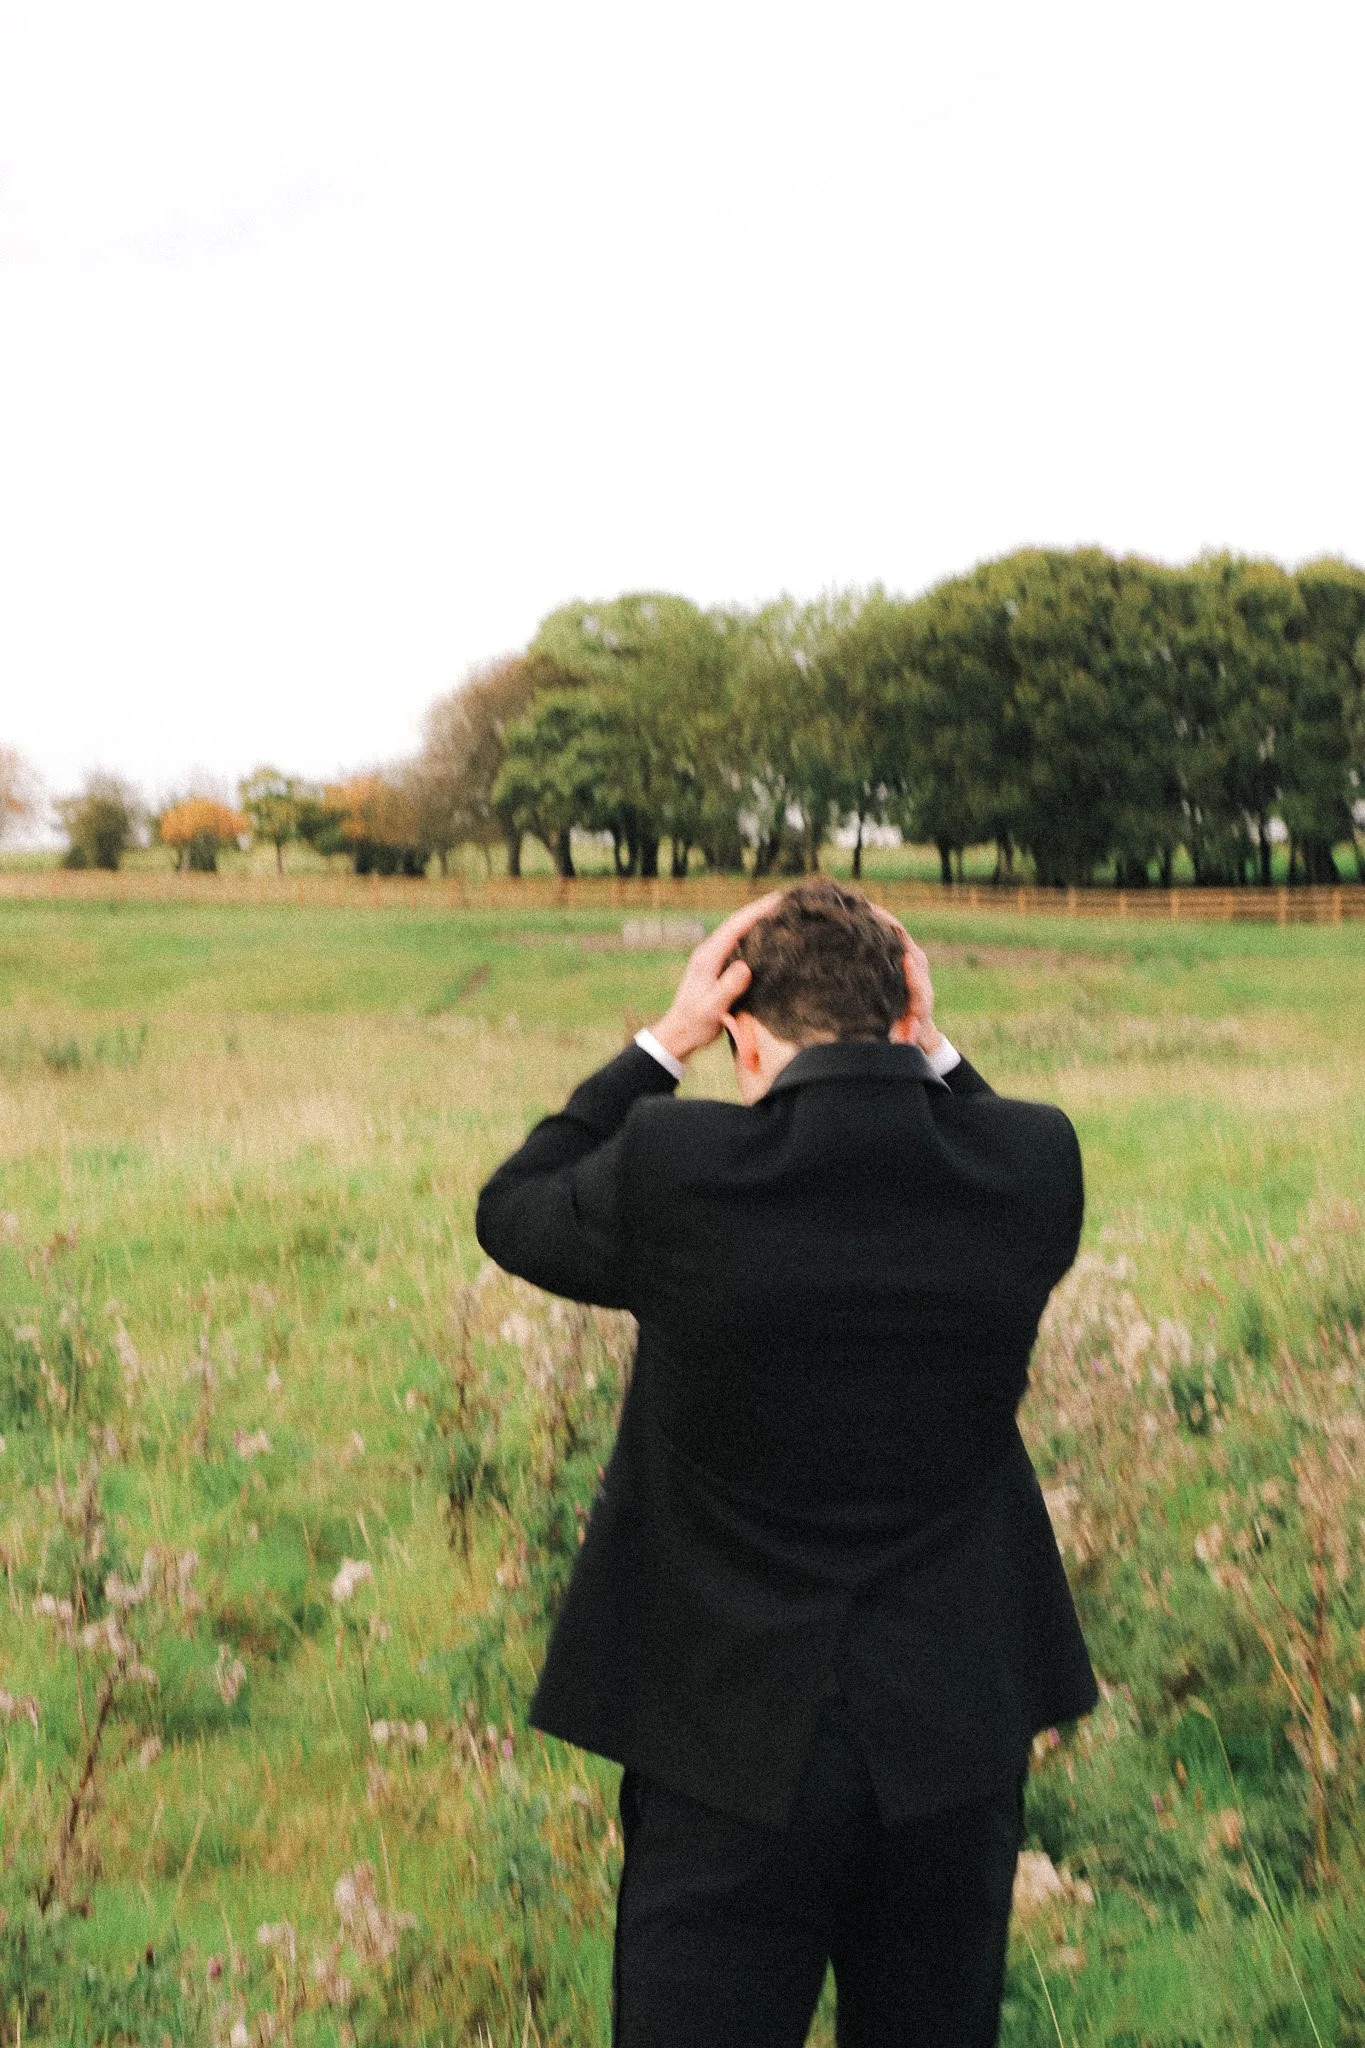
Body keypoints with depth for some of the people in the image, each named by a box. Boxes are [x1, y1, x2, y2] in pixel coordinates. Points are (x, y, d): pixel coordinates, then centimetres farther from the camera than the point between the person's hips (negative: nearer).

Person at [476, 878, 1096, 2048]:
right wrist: (931, 1050, 8)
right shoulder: (1031, 1165, -10)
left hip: (738, 1752, -3)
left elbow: (512, 1212, 4)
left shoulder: (676, 1171, -17)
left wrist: (665, 1043, 3)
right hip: (956, 1745, 4)